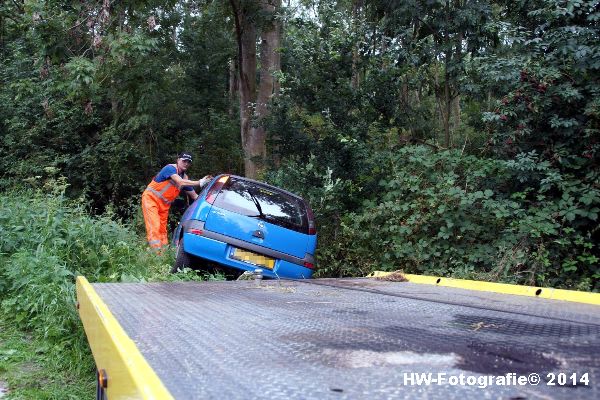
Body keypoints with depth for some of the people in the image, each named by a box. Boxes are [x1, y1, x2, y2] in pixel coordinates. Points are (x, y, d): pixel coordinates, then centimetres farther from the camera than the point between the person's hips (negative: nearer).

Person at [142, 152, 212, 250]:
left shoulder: (185, 177, 5)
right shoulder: (170, 168, -17)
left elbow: (194, 196, 9)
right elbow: (180, 182, -34)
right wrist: (200, 183, -40)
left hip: (164, 204, 8)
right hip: (151, 198, -8)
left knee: (162, 230, 8)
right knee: (154, 227, -17)